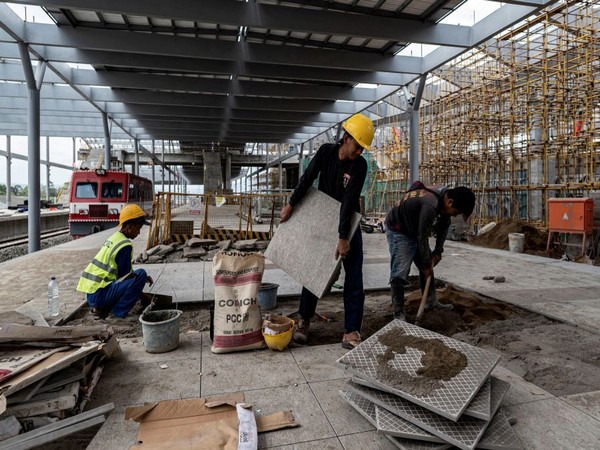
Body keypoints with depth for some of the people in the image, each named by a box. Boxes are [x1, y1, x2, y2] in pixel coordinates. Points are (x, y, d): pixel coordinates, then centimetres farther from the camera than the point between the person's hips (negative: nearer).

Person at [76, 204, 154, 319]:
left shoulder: (114, 238, 14)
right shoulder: (125, 245, -15)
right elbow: (125, 276, -10)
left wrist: (144, 278, 17)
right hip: (99, 295, -10)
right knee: (141, 274, -17)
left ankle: (100, 307, 12)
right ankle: (119, 311, -9)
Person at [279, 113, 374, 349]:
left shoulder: (359, 165, -16)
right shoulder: (326, 151, -9)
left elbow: (349, 202, -24)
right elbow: (307, 179, -2)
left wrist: (343, 237, -27)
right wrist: (291, 204, -3)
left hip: (348, 226, -2)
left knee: (354, 280, -6)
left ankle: (351, 332, 0)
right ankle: (304, 321, 23)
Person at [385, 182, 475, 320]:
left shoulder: (445, 196, -9)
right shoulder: (431, 205, -36)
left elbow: (444, 227, 6)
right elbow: (422, 237, -27)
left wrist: (438, 251, 1)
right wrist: (426, 264, -15)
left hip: (415, 230, 9)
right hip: (398, 231, -9)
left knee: (427, 267, 15)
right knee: (400, 272, -15)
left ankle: (430, 302, 29)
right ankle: (399, 313, -9)